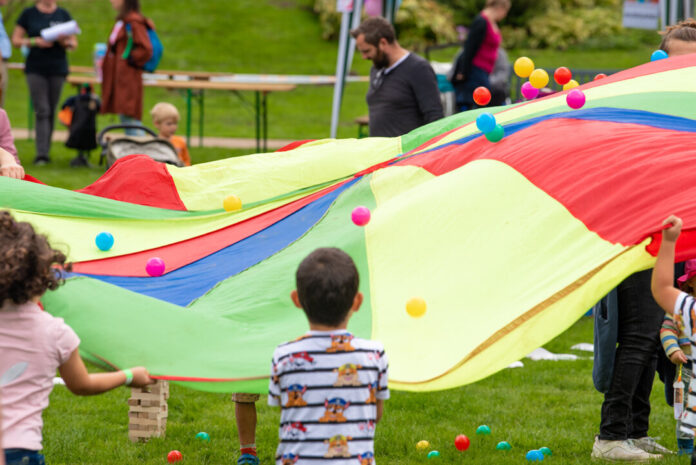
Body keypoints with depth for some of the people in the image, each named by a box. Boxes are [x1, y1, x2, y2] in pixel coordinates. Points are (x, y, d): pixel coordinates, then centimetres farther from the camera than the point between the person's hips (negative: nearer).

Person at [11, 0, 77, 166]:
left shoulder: (63, 15, 8)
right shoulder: (29, 14, 4)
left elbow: (74, 44, 10)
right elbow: (16, 40, 3)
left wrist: (65, 42, -13)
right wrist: (34, 42, -14)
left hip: (58, 69, 2)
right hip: (35, 69, -2)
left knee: (51, 112, 6)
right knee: (42, 111, -11)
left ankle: (46, 151, 15)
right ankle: (41, 154, -15)